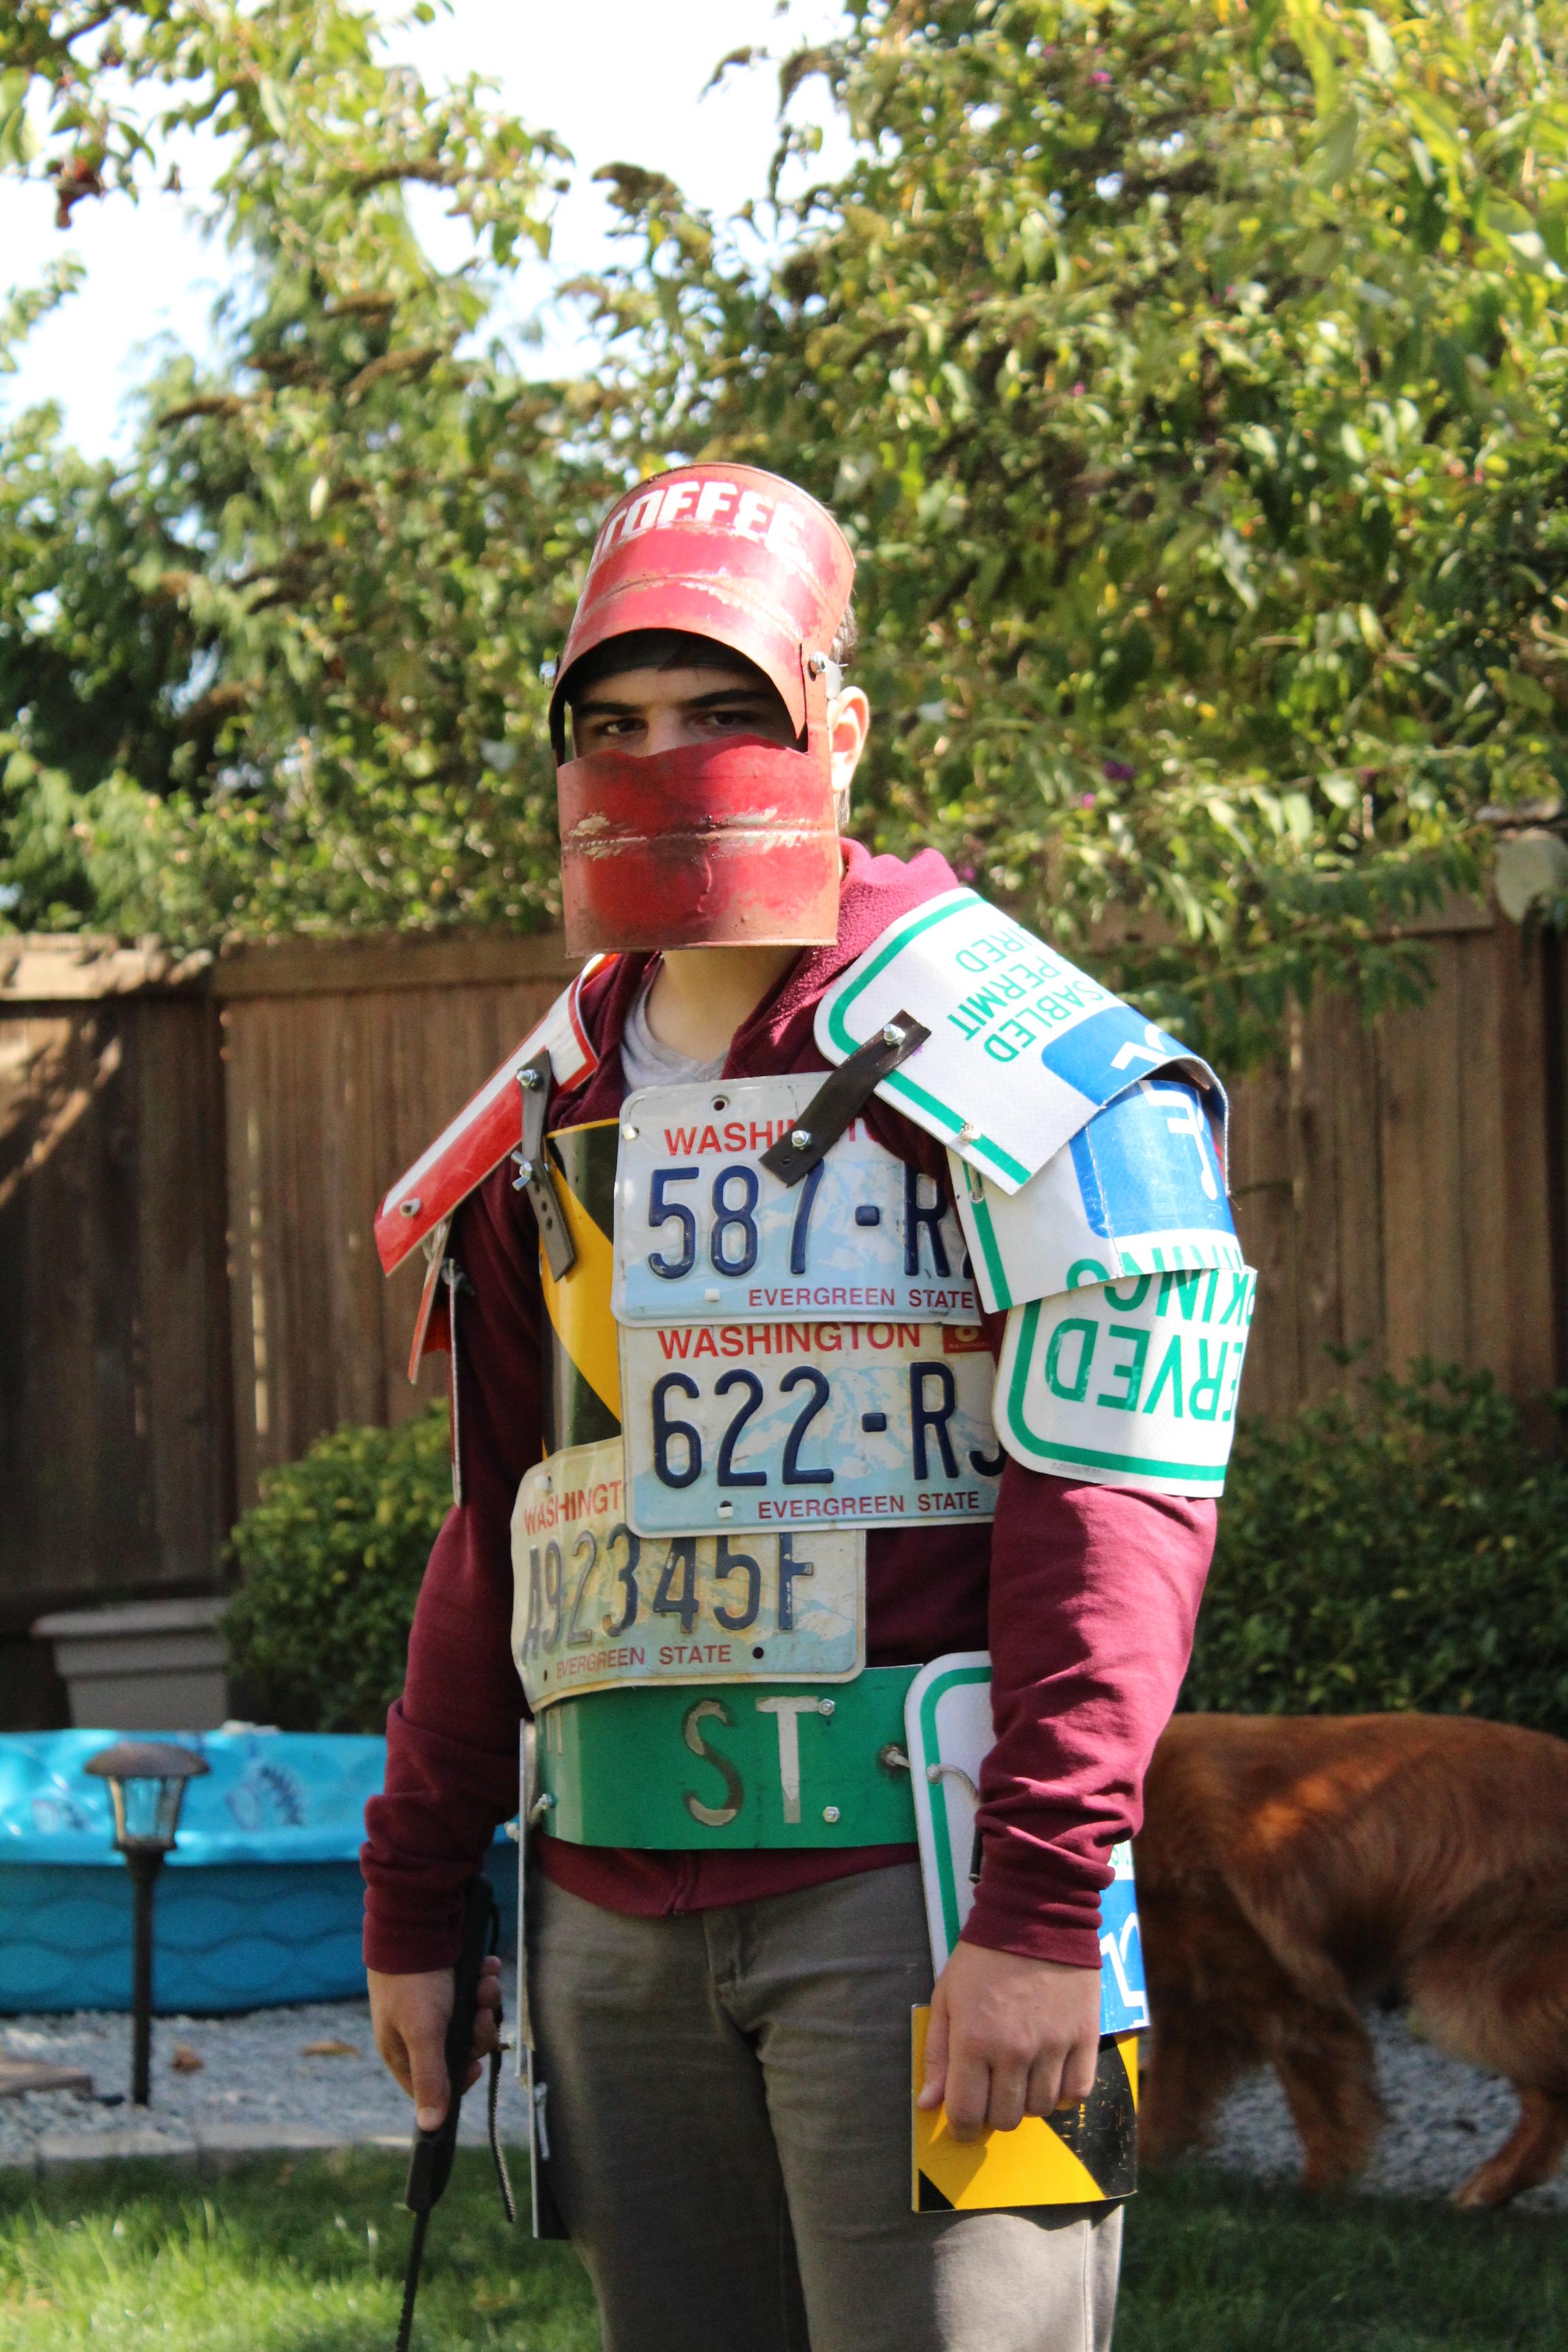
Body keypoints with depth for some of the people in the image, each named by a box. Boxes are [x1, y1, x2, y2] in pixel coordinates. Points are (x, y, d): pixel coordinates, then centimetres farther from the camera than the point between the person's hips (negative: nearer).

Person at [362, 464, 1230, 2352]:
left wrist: (1043, 1899, -19)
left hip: (908, 1891, -6)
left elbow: (1119, 1484, -12)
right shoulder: (549, 1119, 16)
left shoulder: (986, 1051, -4)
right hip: (614, 1915, 6)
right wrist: (413, 1896, 20)